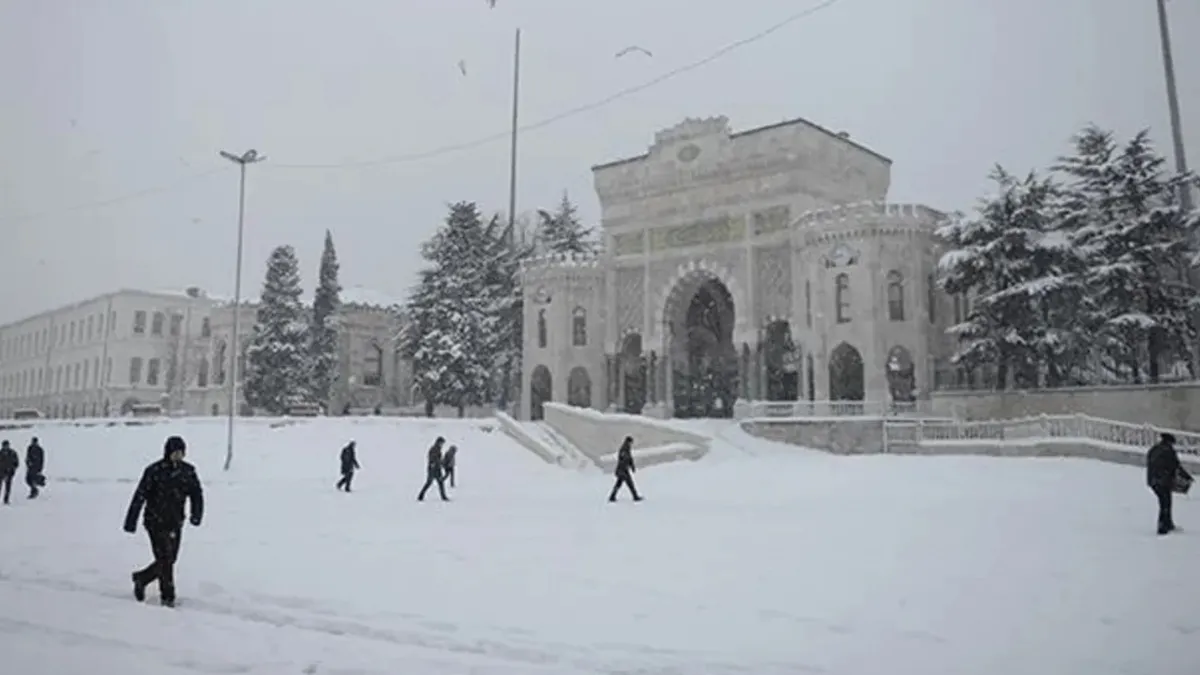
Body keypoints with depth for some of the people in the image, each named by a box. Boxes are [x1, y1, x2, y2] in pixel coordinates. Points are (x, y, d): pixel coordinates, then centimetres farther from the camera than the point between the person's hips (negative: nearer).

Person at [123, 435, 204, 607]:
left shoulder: (188, 471, 2)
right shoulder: (154, 471, -12)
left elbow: (197, 493, 4)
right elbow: (140, 496, -11)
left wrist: (197, 514, -11)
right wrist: (131, 521, -12)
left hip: (175, 523, 5)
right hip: (156, 522, -5)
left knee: (170, 560, 12)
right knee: (165, 559, -7)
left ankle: (141, 578, 38)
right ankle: (167, 596, 8)